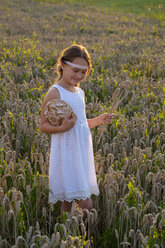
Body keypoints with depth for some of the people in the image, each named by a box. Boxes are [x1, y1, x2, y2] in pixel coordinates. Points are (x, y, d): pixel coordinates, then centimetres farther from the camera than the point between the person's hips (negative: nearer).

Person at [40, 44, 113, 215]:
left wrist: (97, 121, 5)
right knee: (85, 205, -9)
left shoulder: (80, 92, 12)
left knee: (68, 201, 13)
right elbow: (43, 126, -10)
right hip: (66, 155, -7)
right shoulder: (55, 93, -11)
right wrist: (62, 127, -27)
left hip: (82, 154, 7)